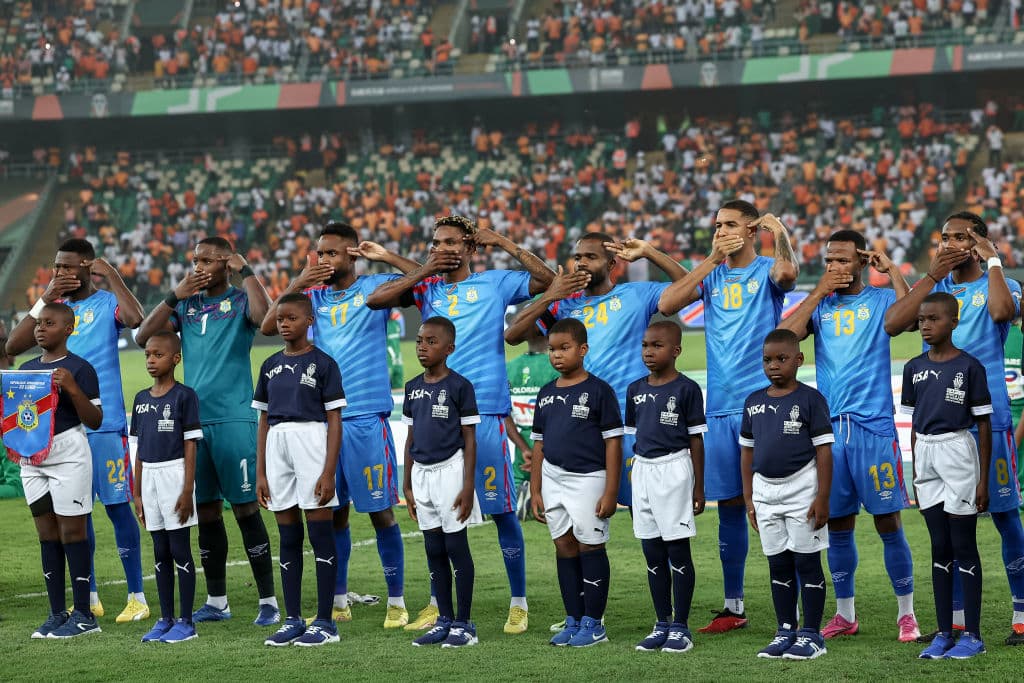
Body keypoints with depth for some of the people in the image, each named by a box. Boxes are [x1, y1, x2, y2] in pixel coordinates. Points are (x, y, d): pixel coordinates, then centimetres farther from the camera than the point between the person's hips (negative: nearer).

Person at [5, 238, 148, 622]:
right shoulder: (53, 306, 11)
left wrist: (111, 275, -18)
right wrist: (46, 298, -7)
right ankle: (89, 598, 17)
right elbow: (13, 346, -1)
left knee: (117, 505, -2)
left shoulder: (107, 304, -3)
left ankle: (137, 597, 3)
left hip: (105, 423, -5)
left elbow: (135, 319, -26)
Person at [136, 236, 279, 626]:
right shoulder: (187, 305, 13)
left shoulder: (239, 301, -1)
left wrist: (245, 271, -15)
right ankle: (216, 602, 18)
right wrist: (175, 297, -3)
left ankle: (268, 601, -1)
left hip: (233, 420, -6)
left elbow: (263, 317, -25)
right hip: (194, 419, 6)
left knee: (245, 509, -5)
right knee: (206, 512, 10)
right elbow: (144, 337, 5)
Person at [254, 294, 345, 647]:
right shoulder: (271, 366, 12)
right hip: (277, 447, 5)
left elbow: (334, 420, -5)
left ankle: (325, 622, 0)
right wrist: (260, 473, 9)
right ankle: (293, 621, 13)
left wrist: (329, 472, -12)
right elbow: (264, 421, 15)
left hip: (312, 443, -5)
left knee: (320, 536, -3)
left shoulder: (323, 363, -2)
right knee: (288, 538, 8)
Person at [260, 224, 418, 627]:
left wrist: (386, 258, -11)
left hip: (367, 418, -4)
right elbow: (268, 326, 2)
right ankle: (338, 601, 17)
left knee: (381, 511, -2)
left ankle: (397, 601, 7)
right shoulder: (313, 294, 11)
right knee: (334, 512, 8)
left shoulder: (376, 288, 1)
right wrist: (298, 284, -7)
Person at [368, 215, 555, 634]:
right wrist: (424, 272, -4)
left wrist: (504, 244, -6)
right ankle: (438, 604, 17)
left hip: (486, 413, -3)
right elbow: (375, 300, 0)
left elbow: (547, 280, -6)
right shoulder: (426, 287, 11)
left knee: (502, 510, 0)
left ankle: (519, 604, 7)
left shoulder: (495, 284, 4)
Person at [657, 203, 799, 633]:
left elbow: (787, 273, -22)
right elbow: (666, 305, -3)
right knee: (729, 506, 9)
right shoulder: (710, 275, 14)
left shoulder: (765, 271, 2)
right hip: (720, 407, 5)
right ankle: (733, 606, 17)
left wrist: (781, 234, -34)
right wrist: (712, 260, -7)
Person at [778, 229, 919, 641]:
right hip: (830, 428, 4)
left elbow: (901, 319, -19)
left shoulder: (879, 300, 3)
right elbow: (786, 334, -5)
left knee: (888, 521, -2)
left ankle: (907, 614, 6)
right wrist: (819, 292, -4)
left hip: (874, 426, -3)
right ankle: (844, 614, 18)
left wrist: (891, 269, -11)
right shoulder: (820, 305, 12)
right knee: (838, 524, 8)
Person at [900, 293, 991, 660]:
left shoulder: (970, 367, -7)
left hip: (958, 453, -5)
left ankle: (972, 635, 3)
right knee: (940, 547, 9)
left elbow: (984, 424, -5)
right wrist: (916, 475, 13)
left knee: (964, 547, -2)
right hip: (925, 456, 5)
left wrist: (983, 479, -7)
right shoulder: (914, 368, 7)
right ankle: (943, 633, 12)